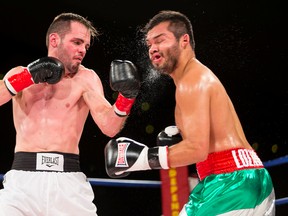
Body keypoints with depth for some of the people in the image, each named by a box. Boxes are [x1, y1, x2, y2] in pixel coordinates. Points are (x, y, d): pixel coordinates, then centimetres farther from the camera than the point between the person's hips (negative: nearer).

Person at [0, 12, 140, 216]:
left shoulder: (86, 79, 7)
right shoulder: (21, 73, 12)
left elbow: (110, 128, -3)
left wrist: (126, 96, -19)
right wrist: (27, 78, -9)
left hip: (68, 181, 0)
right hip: (23, 178, 0)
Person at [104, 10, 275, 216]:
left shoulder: (191, 80, -10)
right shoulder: (200, 75, 23)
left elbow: (197, 149, -19)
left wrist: (142, 157, -16)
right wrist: (179, 135, 15)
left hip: (231, 182, -11)